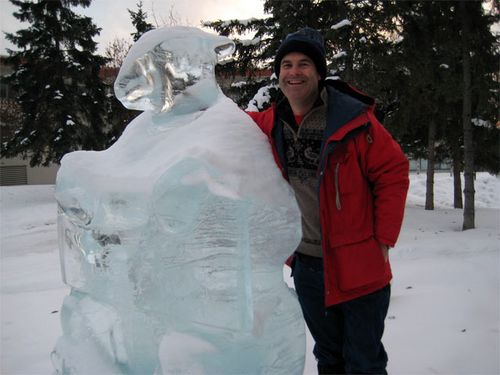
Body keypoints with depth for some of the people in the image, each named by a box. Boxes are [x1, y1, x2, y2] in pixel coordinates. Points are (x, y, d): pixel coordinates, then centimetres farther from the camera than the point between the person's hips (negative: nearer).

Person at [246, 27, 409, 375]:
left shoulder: (353, 118, -15)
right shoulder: (270, 123, 0)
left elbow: (393, 173, -12)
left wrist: (384, 240, -13)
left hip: (359, 266, -5)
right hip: (305, 264, 5)